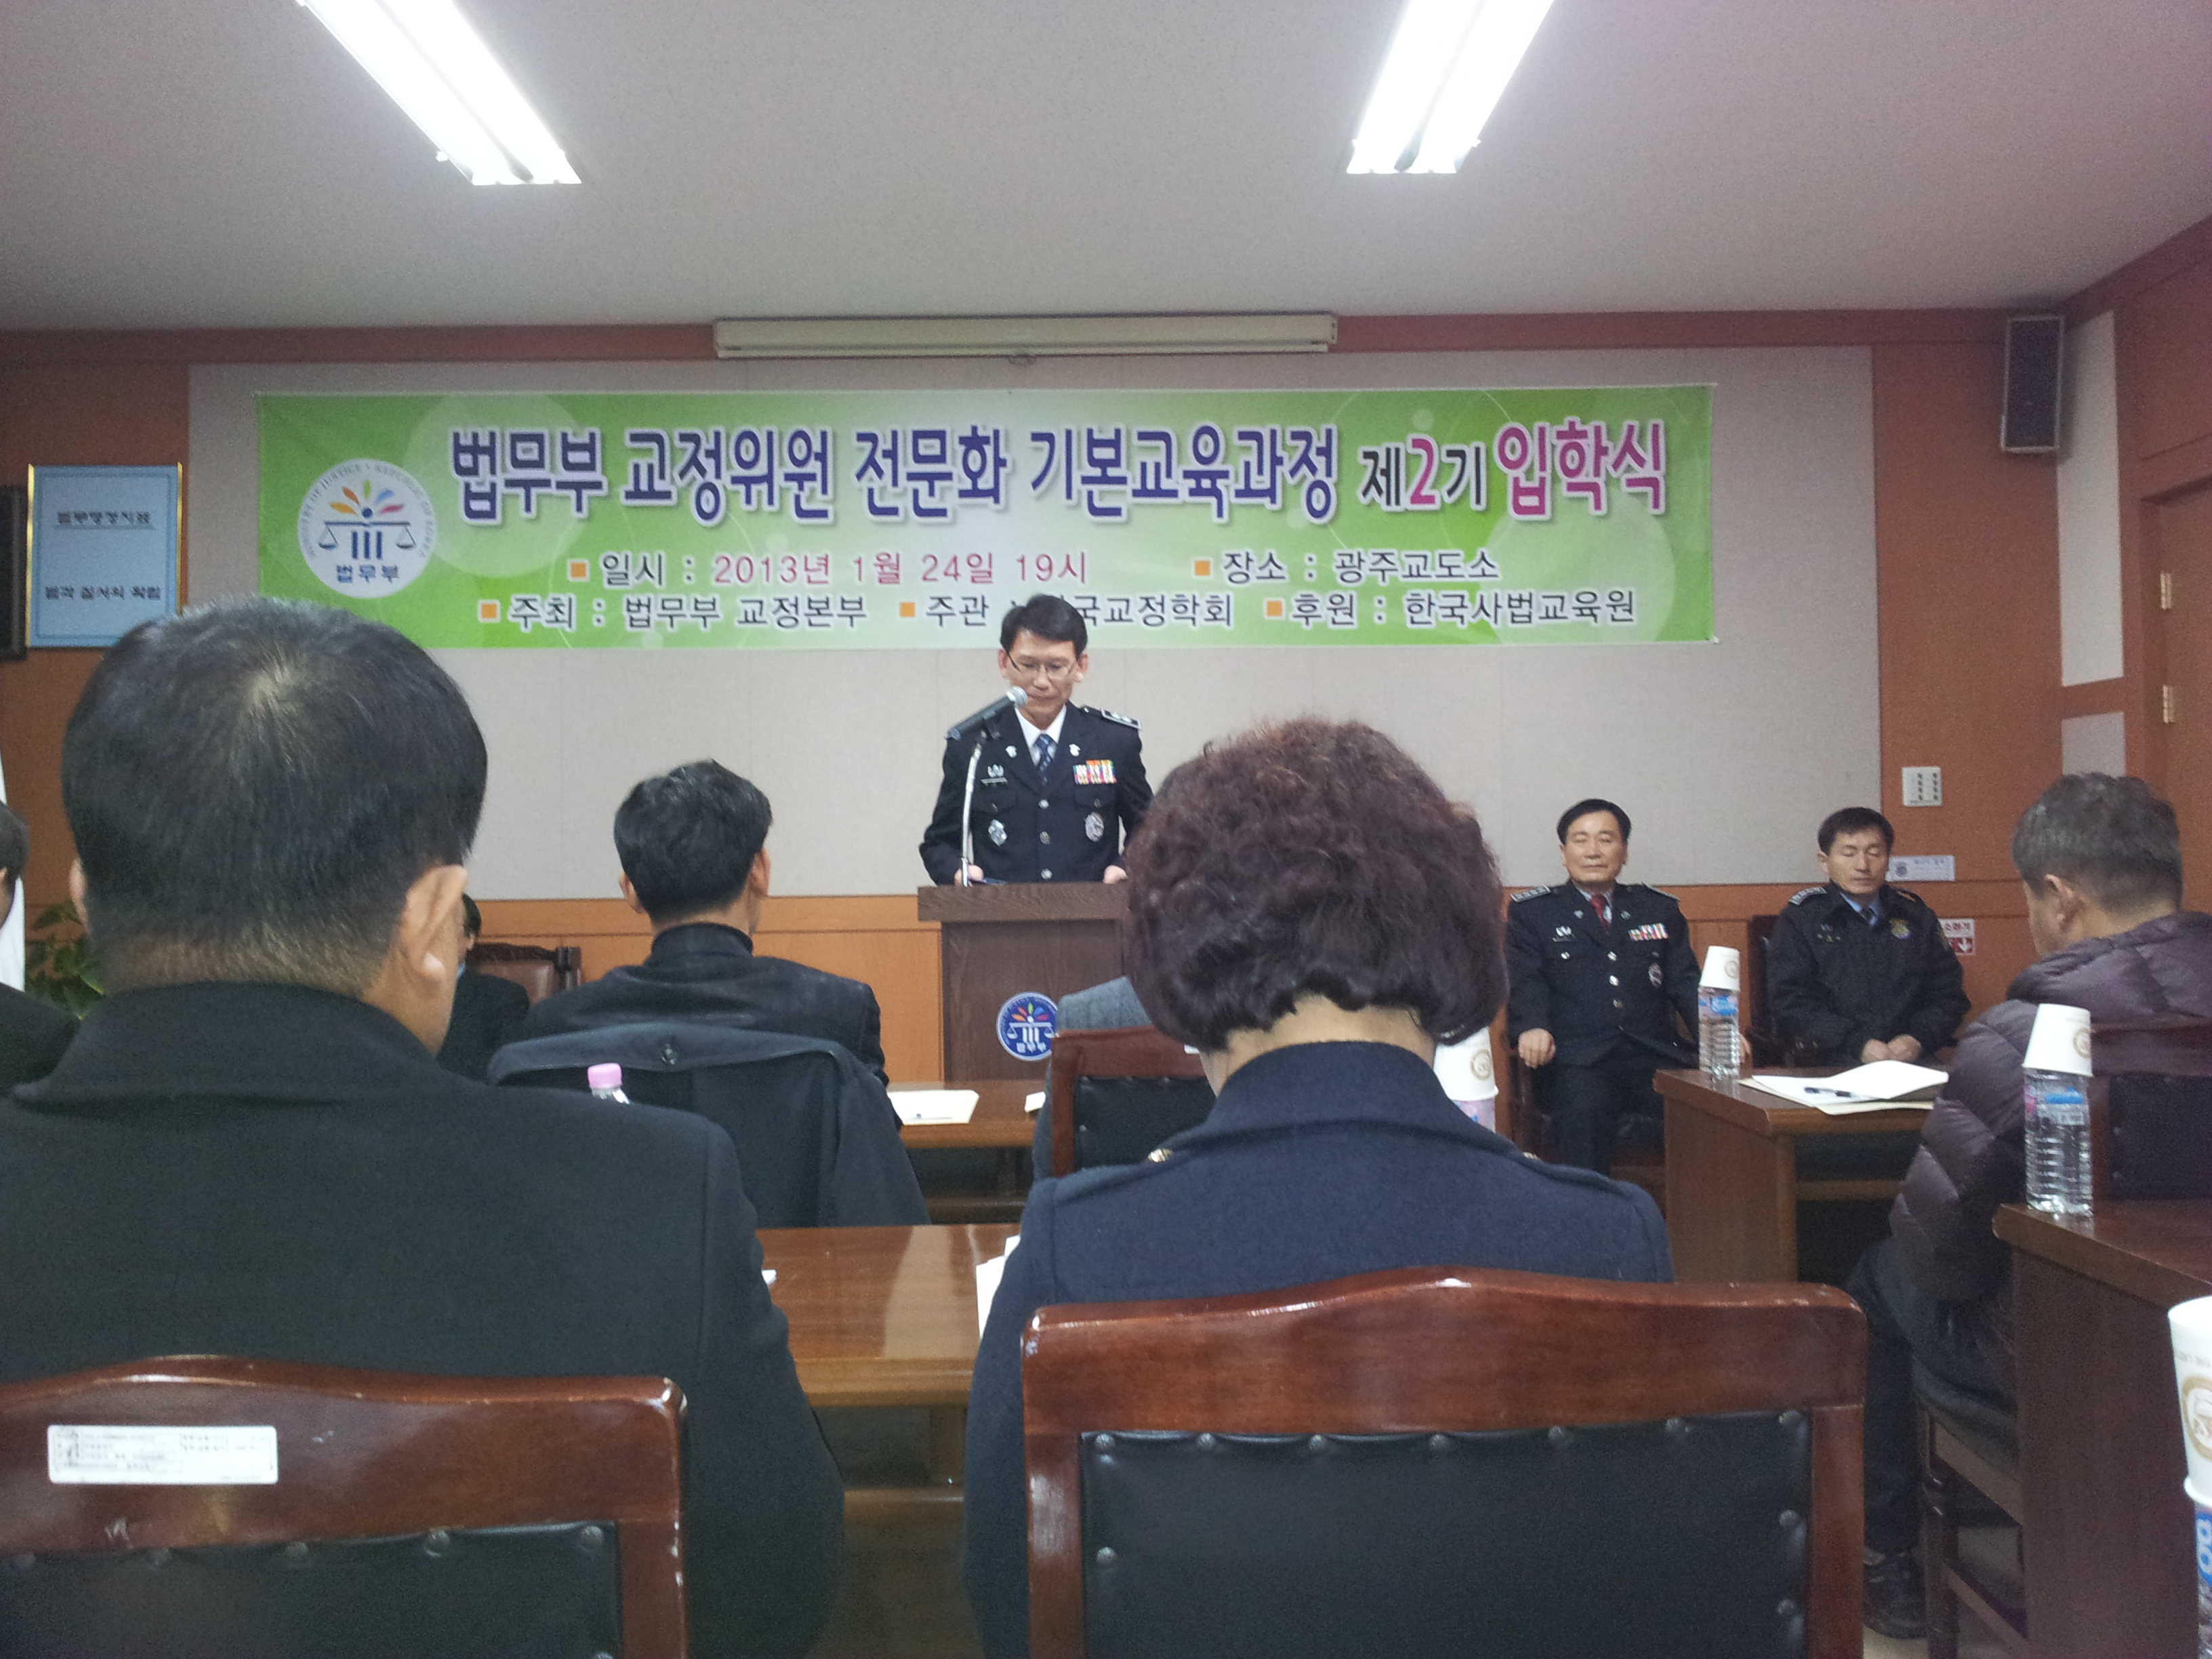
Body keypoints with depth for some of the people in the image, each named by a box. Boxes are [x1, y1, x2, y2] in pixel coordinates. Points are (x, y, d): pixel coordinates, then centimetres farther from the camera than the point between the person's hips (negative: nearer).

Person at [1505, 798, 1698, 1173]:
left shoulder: (1660, 909, 24)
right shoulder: (1531, 912, 15)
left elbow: (1685, 983, 16)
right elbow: (1526, 985, 3)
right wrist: (1532, 1027, -21)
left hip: (1656, 1057, 3)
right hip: (1577, 1062, -3)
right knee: (1582, 1111, -36)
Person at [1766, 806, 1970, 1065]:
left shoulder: (1916, 916, 17)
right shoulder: (1801, 917, 5)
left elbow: (1949, 993, 14)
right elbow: (1789, 1005, -4)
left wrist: (1917, 1040, -6)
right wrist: (1859, 1045, -15)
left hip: (1913, 1065, 3)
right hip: (1830, 1068, -3)